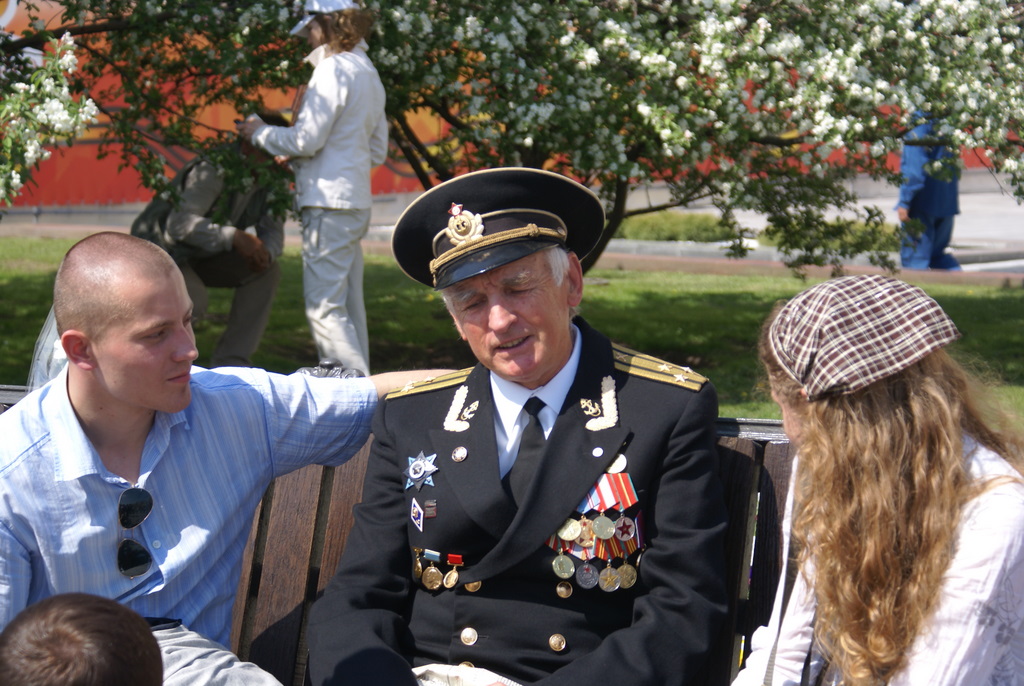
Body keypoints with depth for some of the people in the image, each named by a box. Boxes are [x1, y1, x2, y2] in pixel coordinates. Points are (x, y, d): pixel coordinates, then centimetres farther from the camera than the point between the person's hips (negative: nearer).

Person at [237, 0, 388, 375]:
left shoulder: (333, 69, -11)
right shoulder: (368, 73, 17)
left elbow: (306, 139, -14)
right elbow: (377, 151, 22)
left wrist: (259, 131, 2)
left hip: (330, 203, -10)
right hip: (357, 202, 10)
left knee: (323, 307, -10)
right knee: (349, 304, 13)